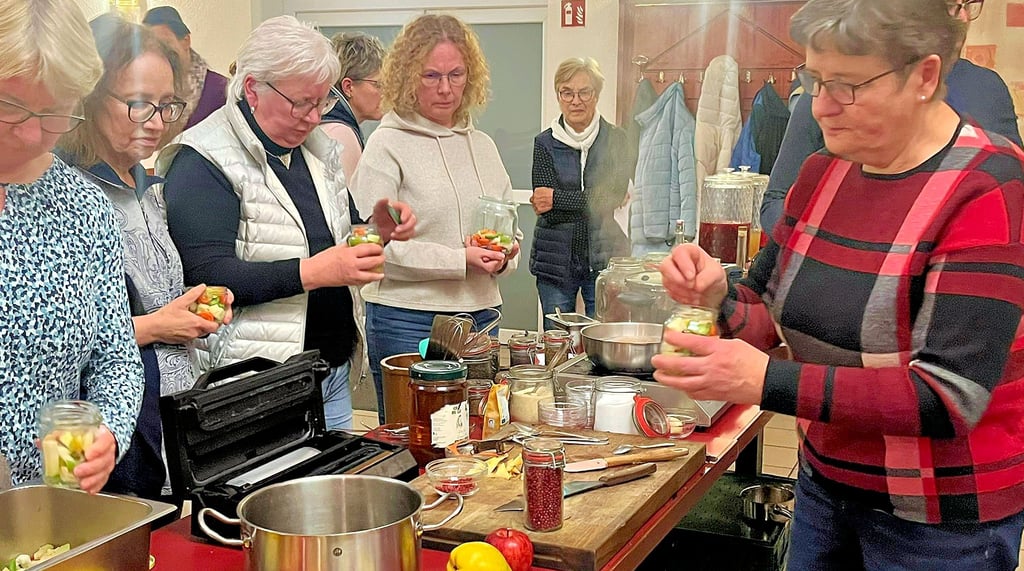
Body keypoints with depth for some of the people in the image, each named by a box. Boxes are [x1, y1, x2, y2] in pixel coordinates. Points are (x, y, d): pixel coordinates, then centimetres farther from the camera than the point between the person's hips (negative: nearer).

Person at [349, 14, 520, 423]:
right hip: (409, 323, -6)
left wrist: (503, 257, -2)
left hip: (480, 316, 6)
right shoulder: (388, 146, -6)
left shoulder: (482, 145, 13)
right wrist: (460, 259, -17)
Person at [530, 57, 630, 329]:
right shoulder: (545, 143, 3)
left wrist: (558, 199, -11)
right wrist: (592, 203, -13)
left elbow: (614, 198, -11)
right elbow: (547, 211, -6)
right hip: (556, 260, 1)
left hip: (604, 258, 0)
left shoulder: (616, 140, 3)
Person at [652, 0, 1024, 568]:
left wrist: (768, 382, -34)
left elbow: (950, 398, -26)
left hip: (940, 520, -6)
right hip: (824, 480, 6)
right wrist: (718, 297, -16)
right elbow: (769, 316, 6)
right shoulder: (821, 173, 1)